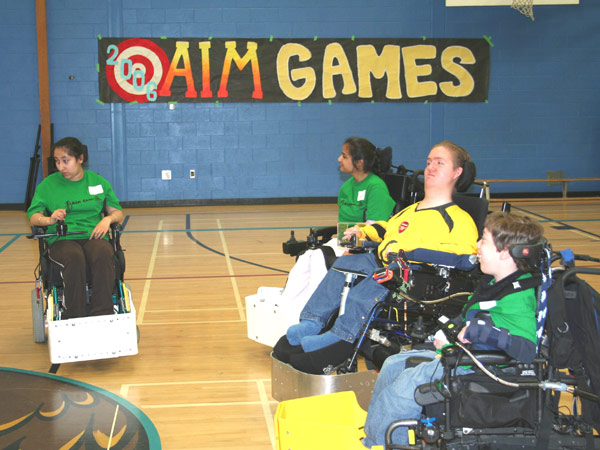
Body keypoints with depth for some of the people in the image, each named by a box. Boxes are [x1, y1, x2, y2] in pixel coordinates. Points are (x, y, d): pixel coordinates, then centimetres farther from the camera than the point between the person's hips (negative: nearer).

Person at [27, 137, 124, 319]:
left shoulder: (99, 182, 16)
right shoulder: (48, 184, 11)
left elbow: (117, 212, 16)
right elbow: (33, 217, 6)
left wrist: (108, 219, -8)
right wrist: (49, 219, -16)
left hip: (93, 237, 1)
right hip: (62, 240, -1)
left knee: (104, 255, -35)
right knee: (75, 258, -37)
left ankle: (102, 316, -35)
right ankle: (74, 317, -33)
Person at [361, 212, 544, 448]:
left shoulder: (518, 298, -23)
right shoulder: (492, 282, 8)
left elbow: (528, 351, -35)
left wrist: (478, 329, -30)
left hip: (478, 368, -11)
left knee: (409, 380, -22)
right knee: (394, 364, 13)